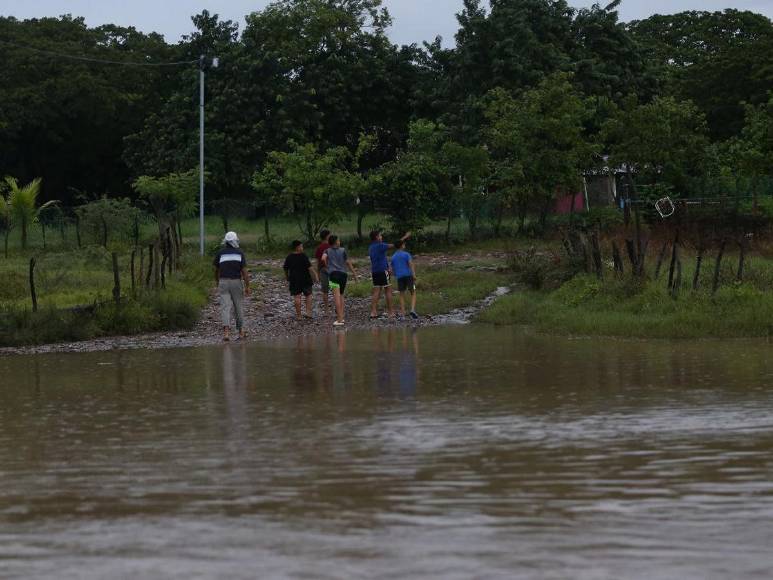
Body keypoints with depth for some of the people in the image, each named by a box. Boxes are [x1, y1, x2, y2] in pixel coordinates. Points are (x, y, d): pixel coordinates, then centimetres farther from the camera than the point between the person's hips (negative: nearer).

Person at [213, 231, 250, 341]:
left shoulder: (220, 253, 2)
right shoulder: (240, 253, -1)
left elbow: (216, 269, 13)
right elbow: (244, 271, -6)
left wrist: (217, 281, 31)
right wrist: (247, 286, -3)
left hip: (223, 282, 0)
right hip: (236, 282, 0)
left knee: (225, 307, -7)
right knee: (238, 307, 15)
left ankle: (226, 331, -26)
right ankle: (241, 331, 24)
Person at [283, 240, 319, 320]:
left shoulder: (289, 258, 0)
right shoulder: (303, 256, -13)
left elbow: (285, 269, 8)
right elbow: (310, 267, -19)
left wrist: (287, 277, 24)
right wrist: (316, 275, -17)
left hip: (294, 280, 2)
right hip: (305, 279, -2)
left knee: (297, 297, 3)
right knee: (308, 295, 13)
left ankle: (298, 315, 4)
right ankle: (308, 312, 3)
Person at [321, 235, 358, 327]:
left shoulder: (327, 251, 10)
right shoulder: (343, 250, 13)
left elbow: (323, 258, -10)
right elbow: (348, 262, 12)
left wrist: (327, 265, 8)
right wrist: (354, 273, 18)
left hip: (334, 273, -3)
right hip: (343, 273, 3)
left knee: (336, 295, -17)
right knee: (341, 295, 19)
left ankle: (339, 319, -28)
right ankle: (341, 317, 17)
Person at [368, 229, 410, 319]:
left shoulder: (371, 248, 13)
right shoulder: (380, 246, -12)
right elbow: (394, 245, -11)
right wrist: (405, 237, -2)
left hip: (374, 271, 7)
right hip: (383, 271, -7)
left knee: (376, 292, 4)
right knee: (388, 291, 2)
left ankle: (373, 312, -4)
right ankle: (390, 312, 3)